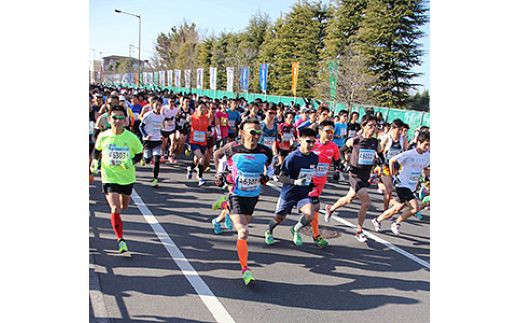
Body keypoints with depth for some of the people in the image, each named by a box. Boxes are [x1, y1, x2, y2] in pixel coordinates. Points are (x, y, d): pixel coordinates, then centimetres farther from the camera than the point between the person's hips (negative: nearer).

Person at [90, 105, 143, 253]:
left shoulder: (131, 138, -12)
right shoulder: (103, 136, -8)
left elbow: (139, 153, 1)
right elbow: (97, 150, 13)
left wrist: (131, 162, -16)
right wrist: (95, 161, 0)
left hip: (127, 177, 2)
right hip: (109, 177, -1)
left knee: (124, 207, 21)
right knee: (115, 208, -14)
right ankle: (120, 239, -4)